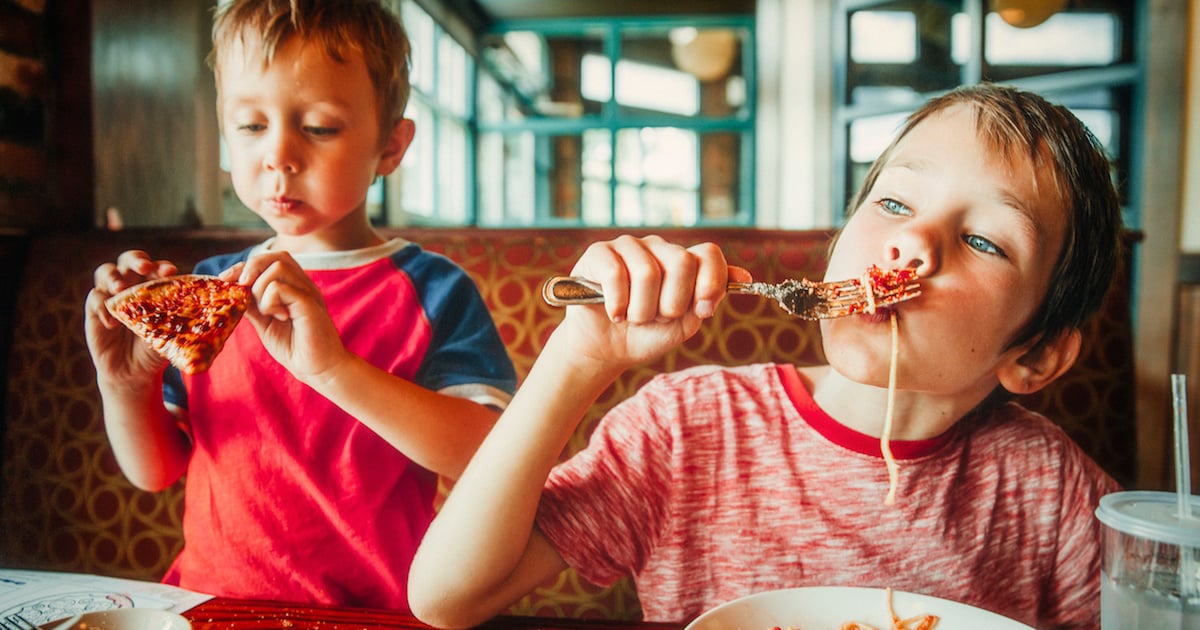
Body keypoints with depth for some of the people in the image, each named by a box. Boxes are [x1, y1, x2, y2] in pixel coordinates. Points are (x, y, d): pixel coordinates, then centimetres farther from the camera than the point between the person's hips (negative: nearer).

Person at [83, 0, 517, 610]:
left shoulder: (432, 290, -7)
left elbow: (494, 457, -20)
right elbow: (155, 472, 11)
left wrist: (333, 367, -28)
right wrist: (127, 386, -9)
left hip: (367, 609, -4)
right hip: (206, 599, 4)